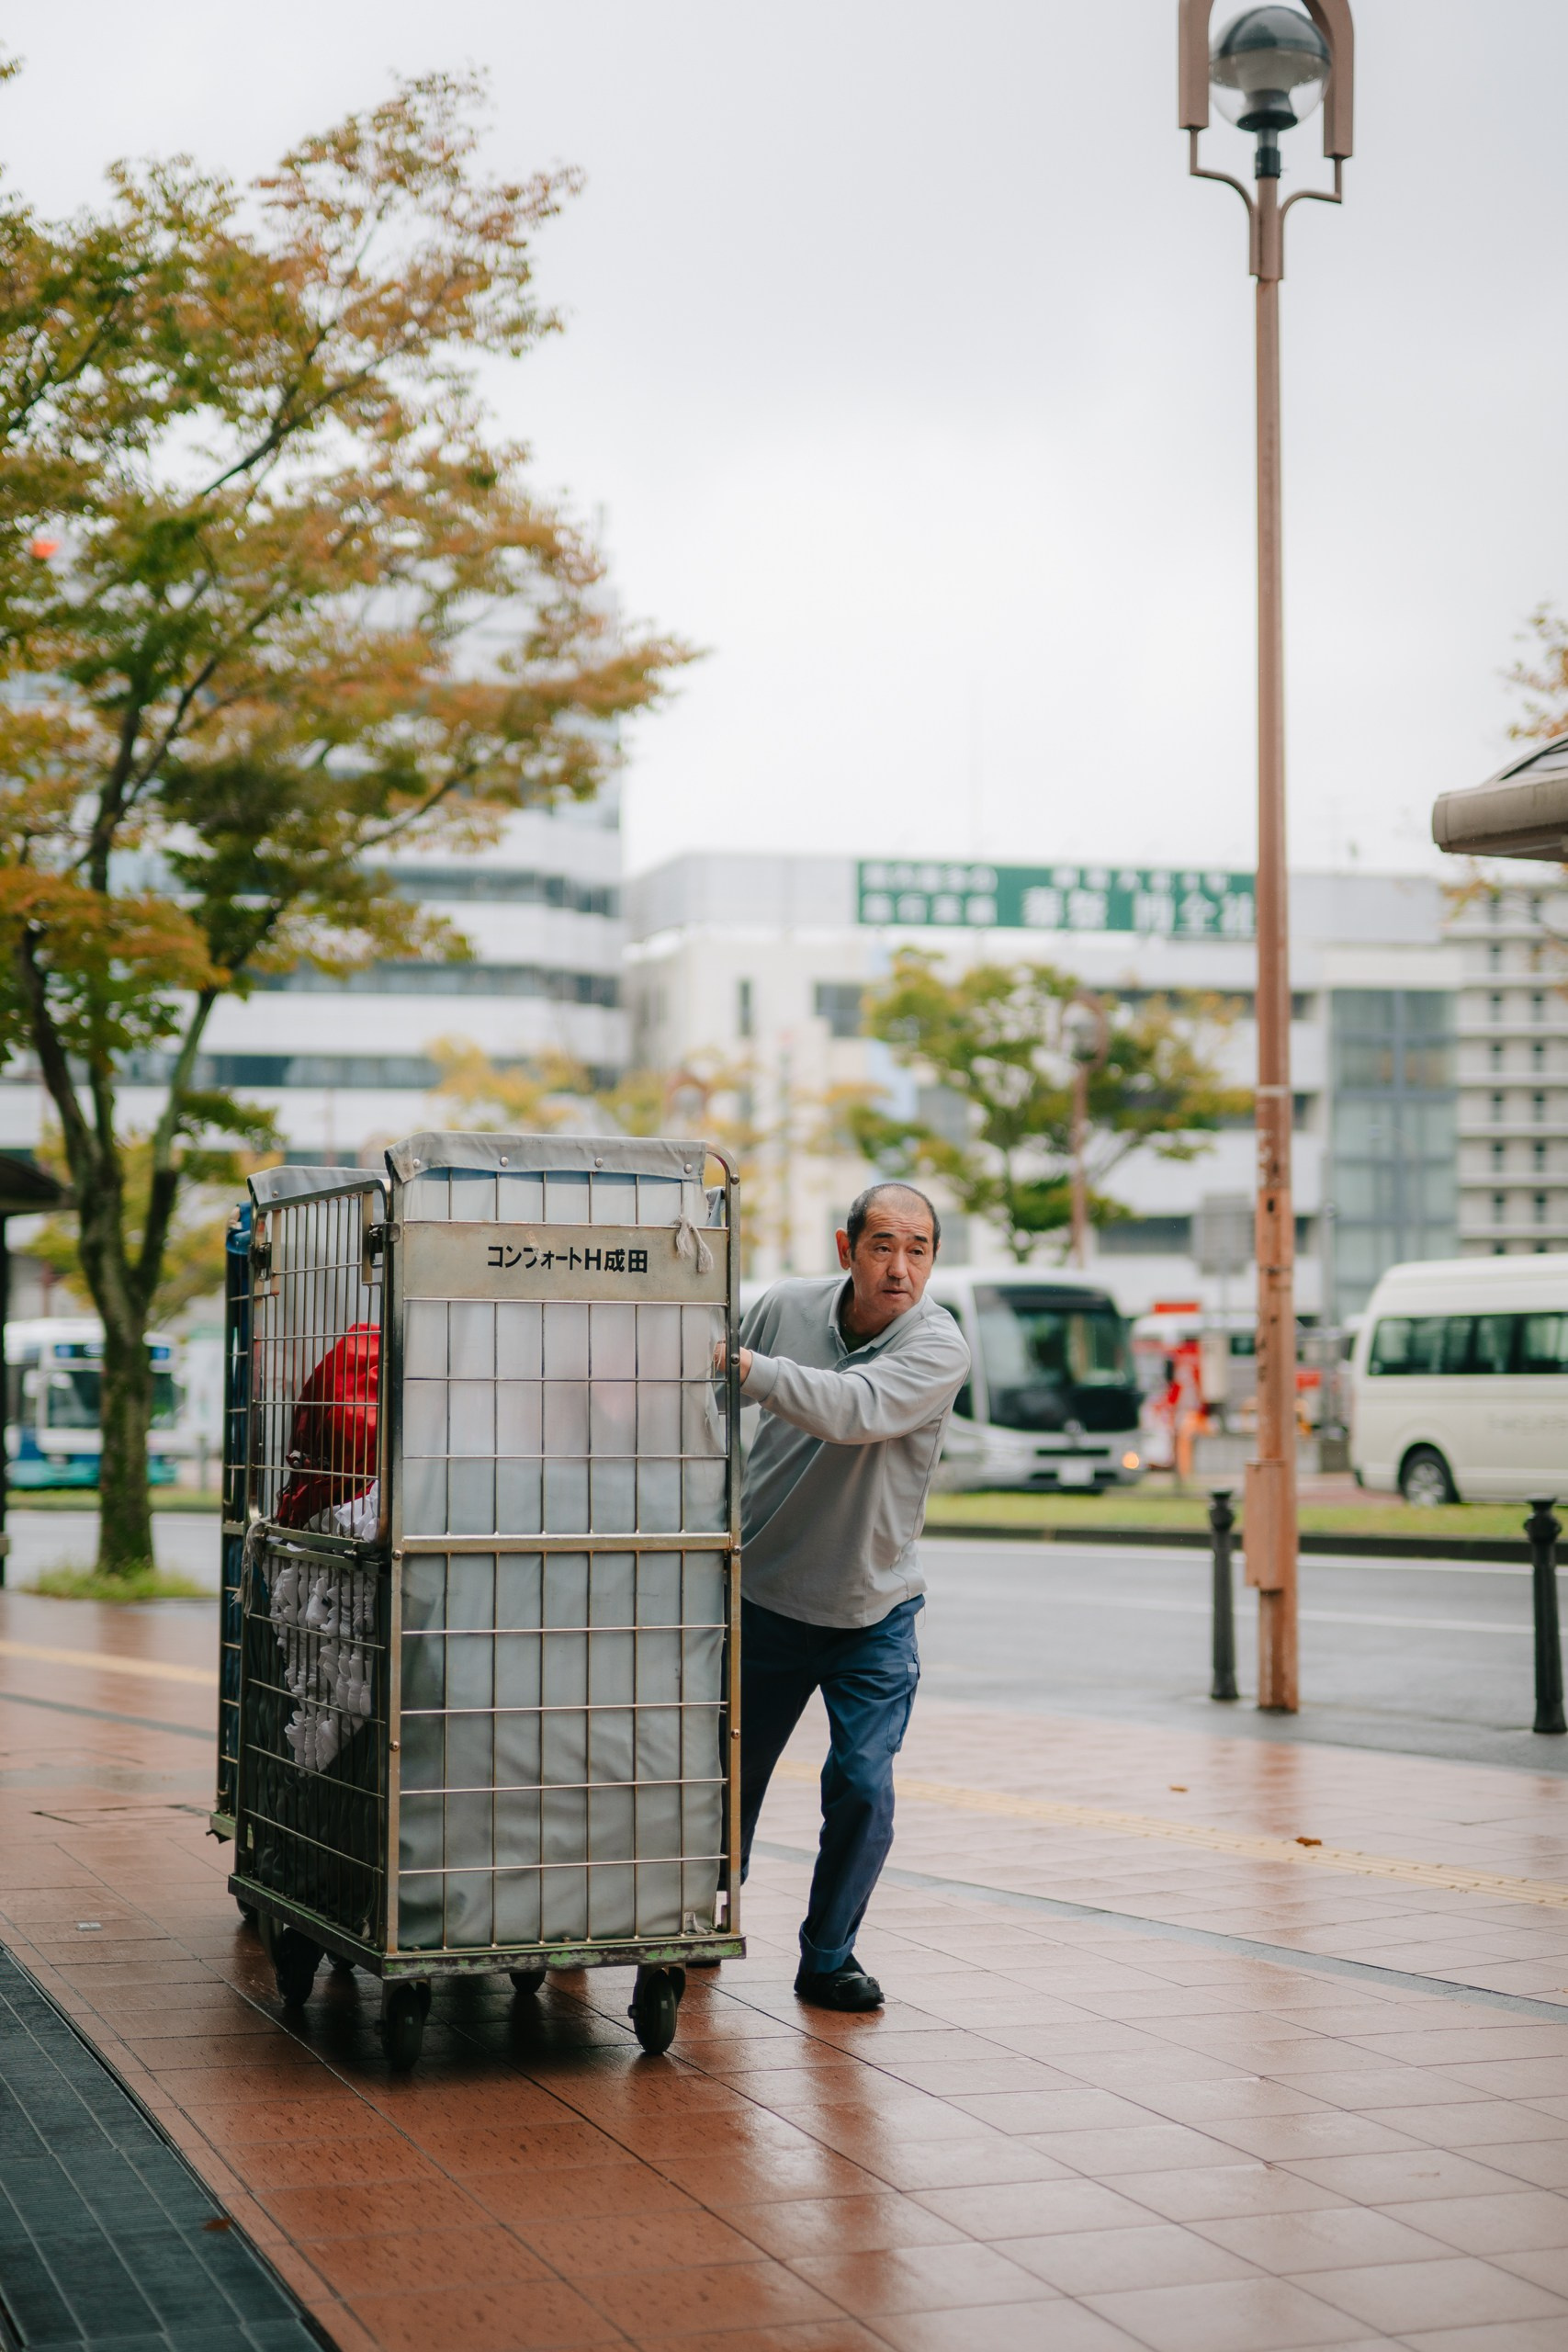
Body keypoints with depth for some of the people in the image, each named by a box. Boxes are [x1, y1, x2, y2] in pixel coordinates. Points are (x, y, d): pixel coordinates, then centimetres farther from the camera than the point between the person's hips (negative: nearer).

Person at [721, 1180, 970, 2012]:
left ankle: (827, 1959, 10)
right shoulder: (784, 1309, -7)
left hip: (873, 1609, -2)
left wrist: (746, 1366, -39)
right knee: (731, 1778, 13)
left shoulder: (938, 1348, -17)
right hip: (763, 1592, 2)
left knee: (862, 1788, -9)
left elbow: (854, 1410, -35)